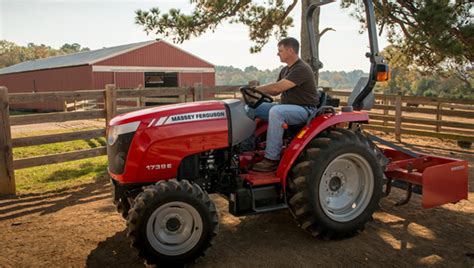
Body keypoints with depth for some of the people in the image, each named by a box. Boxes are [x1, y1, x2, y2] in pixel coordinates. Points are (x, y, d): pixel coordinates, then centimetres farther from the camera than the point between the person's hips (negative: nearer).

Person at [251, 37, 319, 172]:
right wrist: (258, 91, -4)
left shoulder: (302, 69, -17)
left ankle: (272, 159, -33)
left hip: (304, 109, -9)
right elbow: (275, 91, 15)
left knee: (275, 112, -38)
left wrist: (255, 89, -16)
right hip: (287, 107, 9)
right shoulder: (285, 70, 14)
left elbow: (278, 87, -26)